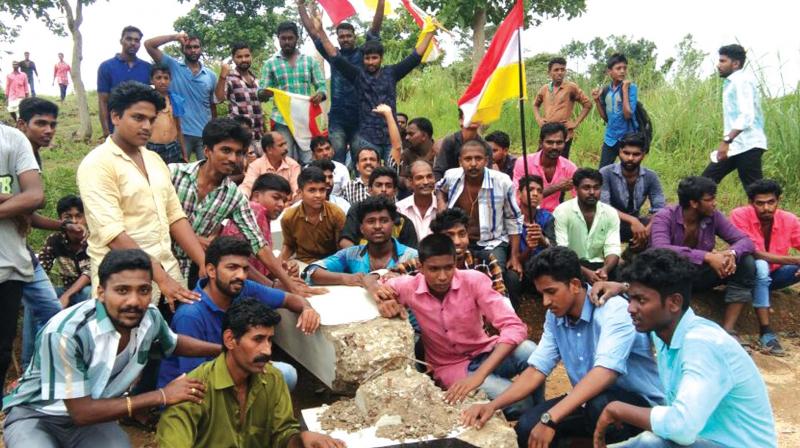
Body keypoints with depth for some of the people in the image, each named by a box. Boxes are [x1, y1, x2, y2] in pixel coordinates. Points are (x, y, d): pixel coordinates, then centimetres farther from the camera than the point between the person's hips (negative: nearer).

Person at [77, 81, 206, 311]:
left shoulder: (154, 159, 12)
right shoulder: (97, 164, -10)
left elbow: (175, 216, 10)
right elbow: (113, 234, -19)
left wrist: (206, 265, -1)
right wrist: (160, 278, -23)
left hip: (169, 270, 6)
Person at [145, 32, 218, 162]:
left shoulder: (211, 75, 7)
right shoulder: (173, 67, 3)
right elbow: (148, 44, -3)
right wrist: (175, 37, -5)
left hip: (205, 134, 2)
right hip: (180, 132, -2)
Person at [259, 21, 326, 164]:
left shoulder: (310, 61, 10)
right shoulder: (270, 64, 8)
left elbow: (322, 86, 9)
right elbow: (261, 93, 6)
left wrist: (320, 94, -15)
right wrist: (266, 93, -19)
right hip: (282, 121, -1)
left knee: (309, 162, 0)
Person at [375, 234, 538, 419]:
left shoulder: (474, 281, -20)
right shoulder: (409, 287, -15)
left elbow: (515, 327, -28)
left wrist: (479, 375, -40)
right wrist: (383, 301, -21)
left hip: (486, 354, 1)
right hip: (451, 367, -1)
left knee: (529, 351, -33)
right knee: (518, 400, -29)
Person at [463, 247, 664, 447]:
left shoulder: (614, 310, -25)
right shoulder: (555, 318, -2)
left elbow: (604, 372, -37)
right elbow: (537, 369, -3)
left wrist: (549, 419, -43)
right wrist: (493, 405, -18)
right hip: (591, 400, 6)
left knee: (600, 405, -36)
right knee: (527, 426, -13)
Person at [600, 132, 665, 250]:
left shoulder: (650, 177, -5)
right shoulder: (606, 173, -17)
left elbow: (659, 209, -10)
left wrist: (647, 229, -32)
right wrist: (632, 220, -39)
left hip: (635, 223, 5)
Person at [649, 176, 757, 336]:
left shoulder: (713, 216, -5)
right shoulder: (665, 217, -20)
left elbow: (746, 240, -7)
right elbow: (660, 250, -37)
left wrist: (731, 253, -32)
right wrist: (707, 256, -43)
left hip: (699, 275, 5)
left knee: (746, 263, -14)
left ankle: (727, 330, -15)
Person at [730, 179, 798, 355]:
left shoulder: (789, 219, -9)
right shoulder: (740, 215, -21)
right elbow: (752, 253, -27)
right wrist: (795, 260, -32)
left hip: (773, 275, 4)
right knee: (760, 266, -37)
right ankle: (766, 331, -35)